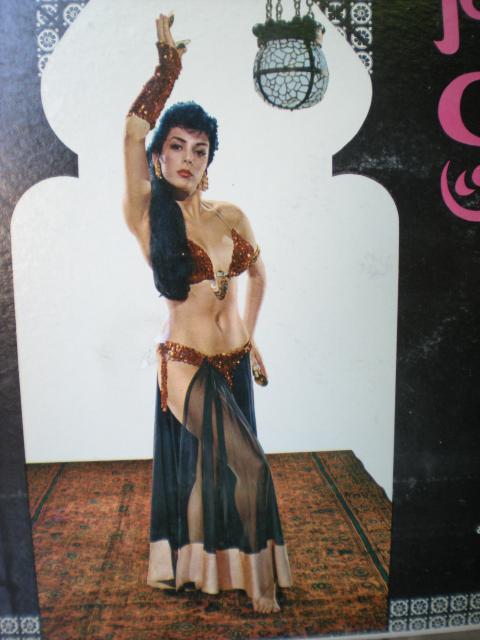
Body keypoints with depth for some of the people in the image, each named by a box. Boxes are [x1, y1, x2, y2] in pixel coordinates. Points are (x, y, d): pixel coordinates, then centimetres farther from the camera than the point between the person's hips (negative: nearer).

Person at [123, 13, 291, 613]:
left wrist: (250, 337, 10)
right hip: (186, 364, -4)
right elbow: (133, 129, -21)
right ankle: (256, 574, 23)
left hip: (234, 361, 4)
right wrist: (168, 63, -11)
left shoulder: (232, 216, 2)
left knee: (216, 470, 18)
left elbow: (258, 273, 16)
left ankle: (231, 565, 41)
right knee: (248, 469, -4)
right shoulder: (147, 215, -10)